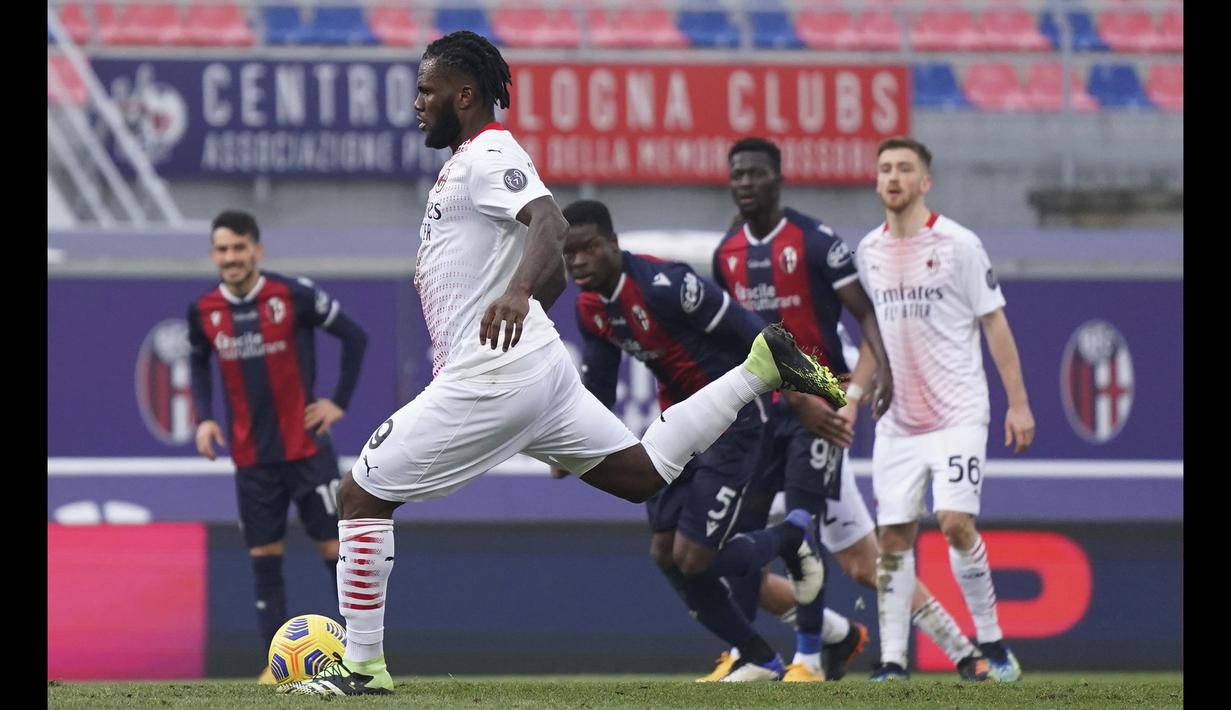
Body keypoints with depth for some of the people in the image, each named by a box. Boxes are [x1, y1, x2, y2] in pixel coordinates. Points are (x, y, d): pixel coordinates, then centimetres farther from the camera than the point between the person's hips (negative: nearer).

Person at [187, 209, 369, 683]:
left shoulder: (295, 296, -11)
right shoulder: (204, 311, -1)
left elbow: (355, 337, -2)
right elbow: (198, 363, 19)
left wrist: (339, 402, -4)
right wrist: (204, 417, 5)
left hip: (306, 448, -3)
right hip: (251, 457, 3)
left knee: (335, 547, -2)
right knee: (263, 559, 2)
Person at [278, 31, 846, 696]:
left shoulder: (489, 156, -11)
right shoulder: (471, 160, 20)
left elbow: (551, 225, -30)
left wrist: (516, 292, -48)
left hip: (494, 370, -10)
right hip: (535, 360, 10)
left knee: (360, 495, -5)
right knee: (643, 472, 13)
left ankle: (361, 666, -4)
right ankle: (763, 365, 8)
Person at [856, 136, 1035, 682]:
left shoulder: (957, 244, -6)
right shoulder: (868, 252, 8)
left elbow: (994, 323, -3)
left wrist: (1018, 402, -6)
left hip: (958, 414, -4)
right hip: (897, 421, 4)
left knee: (955, 522, -16)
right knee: (893, 535, -1)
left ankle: (991, 642, -2)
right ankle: (892, 660, 3)